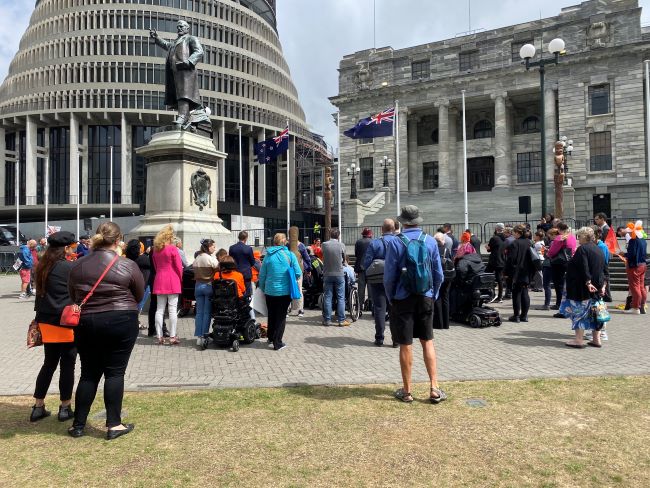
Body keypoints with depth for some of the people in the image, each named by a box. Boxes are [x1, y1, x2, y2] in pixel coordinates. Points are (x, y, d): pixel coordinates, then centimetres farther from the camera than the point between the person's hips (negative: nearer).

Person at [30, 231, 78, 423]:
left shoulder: (43, 267, 8)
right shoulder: (70, 267, -15)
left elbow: (41, 292, 15)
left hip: (46, 321, 7)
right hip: (66, 323, -7)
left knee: (49, 363, 16)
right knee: (67, 365, 4)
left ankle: (38, 407, 20)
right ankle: (65, 408, 13)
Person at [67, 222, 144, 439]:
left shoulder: (78, 266, 1)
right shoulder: (128, 266, -10)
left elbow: (73, 297, 11)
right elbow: (139, 295, 1)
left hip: (86, 323, 4)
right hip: (121, 322, -3)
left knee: (89, 373, 14)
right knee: (115, 372, 5)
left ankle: (78, 425, 22)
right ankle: (114, 425, 9)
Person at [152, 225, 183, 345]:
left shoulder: (156, 249, 7)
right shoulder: (172, 248, -9)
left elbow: (155, 266, 12)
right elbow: (179, 266, -7)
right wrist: (180, 279, 6)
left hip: (159, 281, 5)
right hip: (172, 281, -5)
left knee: (159, 309, 7)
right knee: (172, 309, -2)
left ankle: (159, 336, 9)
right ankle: (172, 337, -1)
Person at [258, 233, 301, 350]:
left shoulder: (268, 256, -3)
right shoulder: (290, 255, -8)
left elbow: (262, 275, 0)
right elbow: (298, 274, -9)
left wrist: (262, 288, 13)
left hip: (270, 291, 2)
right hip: (285, 291, -2)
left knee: (271, 314, 20)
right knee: (281, 316, 8)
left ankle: (270, 337, 35)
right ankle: (277, 343, 8)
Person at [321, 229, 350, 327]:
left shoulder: (324, 245, -5)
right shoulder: (341, 245, -7)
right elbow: (344, 257, 7)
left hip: (327, 274, 1)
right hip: (339, 274, -1)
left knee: (327, 297, 7)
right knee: (341, 298, 4)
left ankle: (327, 320, 11)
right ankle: (341, 320, 5)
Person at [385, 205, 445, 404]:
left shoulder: (395, 243, -11)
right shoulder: (430, 241, -1)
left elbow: (389, 275, -9)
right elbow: (438, 274, 3)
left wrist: (391, 298, 5)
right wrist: (433, 294, 15)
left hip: (403, 298, -2)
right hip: (425, 298, 3)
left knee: (406, 345, 5)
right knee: (428, 342, 13)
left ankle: (407, 391, 16)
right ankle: (434, 389, 12)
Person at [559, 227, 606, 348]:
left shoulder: (582, 249, -14)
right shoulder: (599, 250, 13)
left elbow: (584, 268, -23)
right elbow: (603, 269, 14)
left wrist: (587, 282, -23)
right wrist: (602, 284, 13)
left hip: (582, 288, -8)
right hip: (596, 287, 9)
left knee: (578, 312, -2)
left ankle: (579, 340, -1)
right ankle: (596, 339, 18)